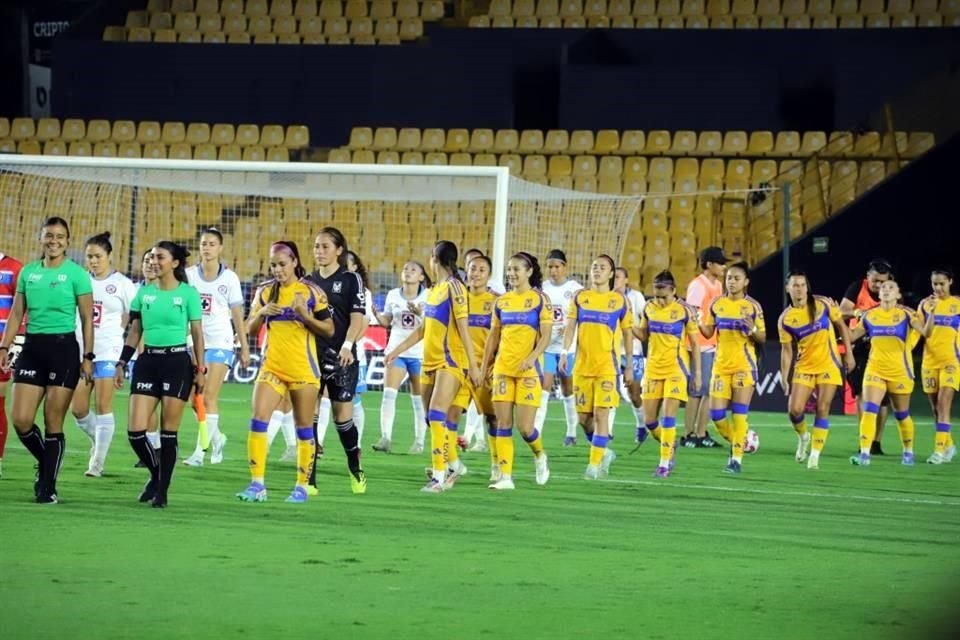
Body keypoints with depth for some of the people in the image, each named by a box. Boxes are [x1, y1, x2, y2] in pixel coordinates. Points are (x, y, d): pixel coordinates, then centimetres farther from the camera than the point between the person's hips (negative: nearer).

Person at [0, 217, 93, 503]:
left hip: (63, 347, -4)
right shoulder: (28, 272, 10)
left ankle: (48, 487, 6)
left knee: (53, 423, -3)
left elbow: (87, 319, 0)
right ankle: (45, 463, 23)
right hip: (32, 347, 4)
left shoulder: (76, 274, -2)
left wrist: (88, 356, -5)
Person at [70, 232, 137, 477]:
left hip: (108, 353, -4)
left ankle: (98, 462, 0)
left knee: (103, 407, -5)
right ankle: (98, 441, 29)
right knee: (78, 409, 2)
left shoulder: (122, 284, -2)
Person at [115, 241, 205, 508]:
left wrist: (200, 369, -4)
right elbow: (134, 331, 14)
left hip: (177, 361, -4)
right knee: (135, 430, -5)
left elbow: (197, 334, 0)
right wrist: (122, 364, 9)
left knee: (168, 432, -1)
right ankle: (156, 474, 19)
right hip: (148, 361, 4)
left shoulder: (188, 293, -2)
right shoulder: (144, 293, 9)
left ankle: (162, 491, 8)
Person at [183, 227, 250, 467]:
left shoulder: (229, 278, 0)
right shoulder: (190, 275, 4)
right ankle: (216, 437, 27)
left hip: (220, 342, -3)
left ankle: (200, 451, -10)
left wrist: (244, 346, 5)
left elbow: (237, 314, 5)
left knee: (209, 396, -11)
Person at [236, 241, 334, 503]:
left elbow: (329, 330, -1)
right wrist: (262, 313, -10)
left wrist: (305, 315, -16)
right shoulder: (265, 291, 7)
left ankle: (302, 486, 14)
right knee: (258, 420, -11)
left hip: (303, 369, -2)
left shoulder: (311, 291, -2)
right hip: (272, 367, 2)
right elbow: (250, 329, 10)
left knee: (304, 428, 4)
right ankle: (257, 484, -9)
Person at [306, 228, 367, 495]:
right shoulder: (308, 281, 11)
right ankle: (309, 480, -1)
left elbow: (357, 319, -8)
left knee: (343, 417, 0)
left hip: (341, 357, -3)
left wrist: (347, 345, -23)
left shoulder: (351, 280, -1)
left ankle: (356, 470, 21)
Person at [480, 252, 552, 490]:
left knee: (524, 426, -8)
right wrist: (484, 368, 12)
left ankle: (539, 455, 22)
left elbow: (546, 337, -7)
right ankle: (504, 476, 0)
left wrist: (532, 357, -23)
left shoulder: (540, 300, -2)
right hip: (503, 369, 4)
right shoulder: (501, 302, 11)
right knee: (503, 423, -2)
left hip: (529, 370, -4)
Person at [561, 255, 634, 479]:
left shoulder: (619, 300, 2)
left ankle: (594, 464, -6)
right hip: (582, 365, 3)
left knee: (601, 414, -10)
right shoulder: (580, 297, 6)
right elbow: (570, 326, -1)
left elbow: (628, 333, 8)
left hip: (607, 366, -3)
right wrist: (565, 352, -17)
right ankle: (603, 452, 28)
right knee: (583, 417, 6)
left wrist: (629, 366, 7)